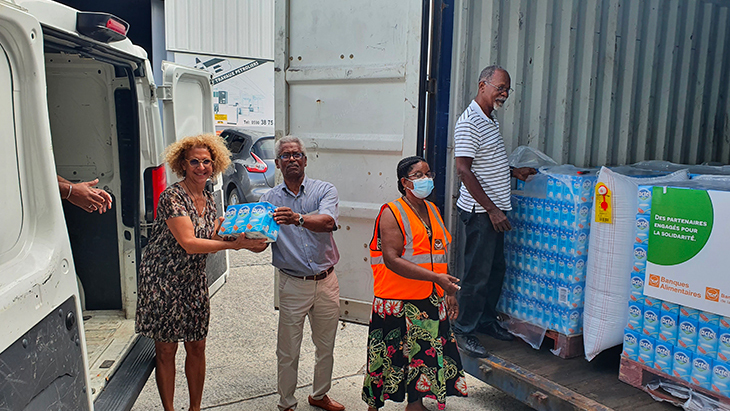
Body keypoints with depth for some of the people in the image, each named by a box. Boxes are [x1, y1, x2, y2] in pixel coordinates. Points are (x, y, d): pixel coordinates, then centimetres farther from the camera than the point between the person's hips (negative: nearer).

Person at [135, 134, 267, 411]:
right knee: (166, 350, 5)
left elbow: (211, 239, 5)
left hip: (194, 282, 6)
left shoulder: (208, 199, 7)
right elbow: (189, 243, -24)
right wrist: (235, 244, -28)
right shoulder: (172, 197, -16)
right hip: (163, 281, -6)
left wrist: (244, 239, -10)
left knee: (197, 348, 11)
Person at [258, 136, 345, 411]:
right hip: (293, 285, 0)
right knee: (288, 351, 8)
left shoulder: (325, 190, -2)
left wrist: (297, 218, -41)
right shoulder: (270, 199, 2)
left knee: (326, 346, 17)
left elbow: (328, 222, -22)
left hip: (326, 282, 1)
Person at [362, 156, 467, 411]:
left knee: (422, 363, 11)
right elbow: (392, 260, -20)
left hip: (430, 303, 6)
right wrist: (436, 278, -24)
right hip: (397, 304, -6)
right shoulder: (392, 213, -10)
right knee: (387, 362, 7)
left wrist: (449, 291, 16)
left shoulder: (432, 210, 13)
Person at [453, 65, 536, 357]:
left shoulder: (491, 119, 15)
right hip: (480, 211, -10)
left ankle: (486, 320, 32)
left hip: (494, 210, 10)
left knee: (496, 268, 17)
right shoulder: (469, 122, -16)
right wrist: (491, 209, -21)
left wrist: (514, 172, 12)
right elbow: (464, 170, -22)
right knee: (477, 273, -2)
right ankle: (463, 331, 12)